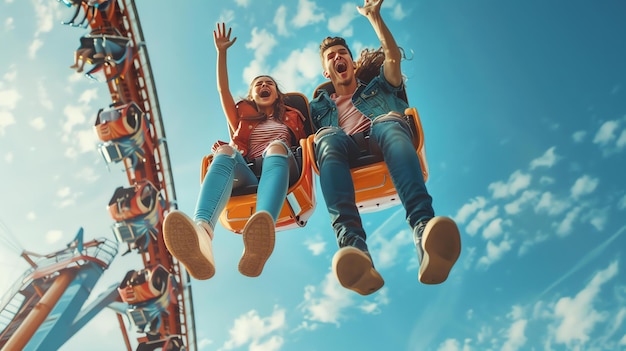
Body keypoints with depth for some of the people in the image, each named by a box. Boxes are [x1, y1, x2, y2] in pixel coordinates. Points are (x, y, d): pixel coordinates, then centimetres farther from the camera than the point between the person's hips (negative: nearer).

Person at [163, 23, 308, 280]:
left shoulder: (291, 117, 34)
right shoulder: (244, 118, 32)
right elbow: (223, 89, 20)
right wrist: (221, 51, 14)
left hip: (281, 168, -1)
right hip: (248, 174, 1)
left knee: (277, 146, -36)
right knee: (225, 151, -33)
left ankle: (259, 241, -68)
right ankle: (202, 233, -66)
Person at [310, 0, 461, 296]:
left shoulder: (378, 87, 36)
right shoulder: (319, 105, 35)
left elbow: (393, 56, 19)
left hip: (383, 148, 0)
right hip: (346, 153, 0)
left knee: (390, 120, -34)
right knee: (327, 136, -34)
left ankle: (425, 232, -59)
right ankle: (354, 247, -58)